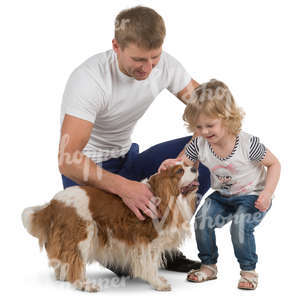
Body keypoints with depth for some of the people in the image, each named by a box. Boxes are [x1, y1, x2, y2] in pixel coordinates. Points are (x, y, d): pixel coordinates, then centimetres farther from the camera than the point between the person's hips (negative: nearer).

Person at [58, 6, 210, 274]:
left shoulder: (164, 64, -11)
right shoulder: (89, 79, -28)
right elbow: (67, 160, -34)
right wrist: (123, 187, -47)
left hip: (127, 160, 6)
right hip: (89, 171, -6)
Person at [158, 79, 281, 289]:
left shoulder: (248, 144, -24)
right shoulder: (199, 145, -13)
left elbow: (274, 164, -12)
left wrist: (267, 193, -25)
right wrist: (172, 164, -34)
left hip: (252, 196, -4)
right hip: (222, 196, 5)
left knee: (240, 226, -27)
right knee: (202, 219, -18)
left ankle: (249, 270, -2)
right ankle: (209, 266, 3)